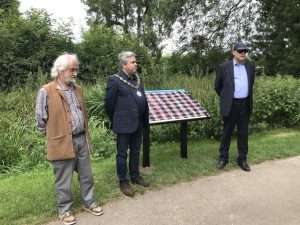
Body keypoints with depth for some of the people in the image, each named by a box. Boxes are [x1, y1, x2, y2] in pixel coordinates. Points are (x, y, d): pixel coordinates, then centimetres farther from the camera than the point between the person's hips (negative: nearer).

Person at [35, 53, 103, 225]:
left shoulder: (77, 89, 8)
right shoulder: (46, 92, -13)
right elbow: (41, 120, -5)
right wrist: (55, 135, 3)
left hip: (82, 139, 6)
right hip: (62, 143, -6)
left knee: (86, 176, 17)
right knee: (63, 180, 10)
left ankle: (89, 203, 35)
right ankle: (64, 210, 30)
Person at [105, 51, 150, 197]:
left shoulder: (137, 78, 10)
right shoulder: (114, 80, -12)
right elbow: (109, 103, -7)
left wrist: (145, 118, 10)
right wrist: (115, 121, 4)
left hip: (138, 123, 7)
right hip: (124, 124, -7)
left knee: (135, 152, 18)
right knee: (122, 154, 7)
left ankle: (135, 177, 35)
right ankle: (123, 182, 22)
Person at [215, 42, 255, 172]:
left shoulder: (250, 67, 9)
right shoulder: (224, 67, -3)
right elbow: (218, 86, 5)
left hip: (245, 104, 3)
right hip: (231, 105, -3)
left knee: (243, 133, 9)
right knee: (227, 133, 7)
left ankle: (242, 160, 21)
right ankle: (223, 158, 20)